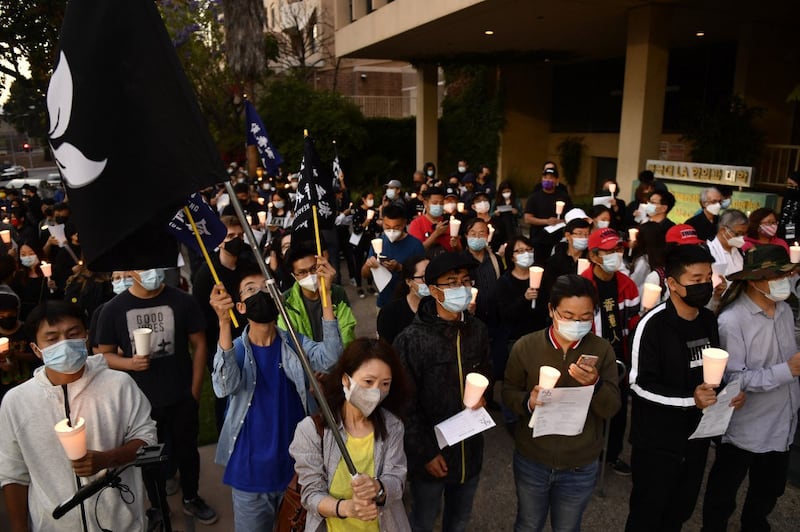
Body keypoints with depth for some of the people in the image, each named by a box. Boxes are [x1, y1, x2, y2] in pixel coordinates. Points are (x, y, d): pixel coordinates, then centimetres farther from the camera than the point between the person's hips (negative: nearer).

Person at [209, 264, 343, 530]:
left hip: (297, 467, 1)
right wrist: (224, 322, -40)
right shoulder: (234, 350, -7)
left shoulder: (296, 343, -4)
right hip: (251, 473, -1)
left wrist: (326, 297, -35)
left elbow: (330, 360, -24)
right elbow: (225, 387, -28)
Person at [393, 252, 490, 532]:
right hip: (430, 450, -4)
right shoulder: (411, 339, -20)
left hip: (470, 447, 4)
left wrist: (481, 394, -7)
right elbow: (406, 404, -15)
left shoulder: (478, 331, -4)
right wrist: (425, 452, -13)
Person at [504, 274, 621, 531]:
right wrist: (527, 401, -27)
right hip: (531, 462, 0)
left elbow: (611, 409, -10)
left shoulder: (602, 350, -10)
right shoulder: (525, 346, -13)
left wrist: (595, 384, -30)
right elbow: (508, 392, -5)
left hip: (580, 467, 1)